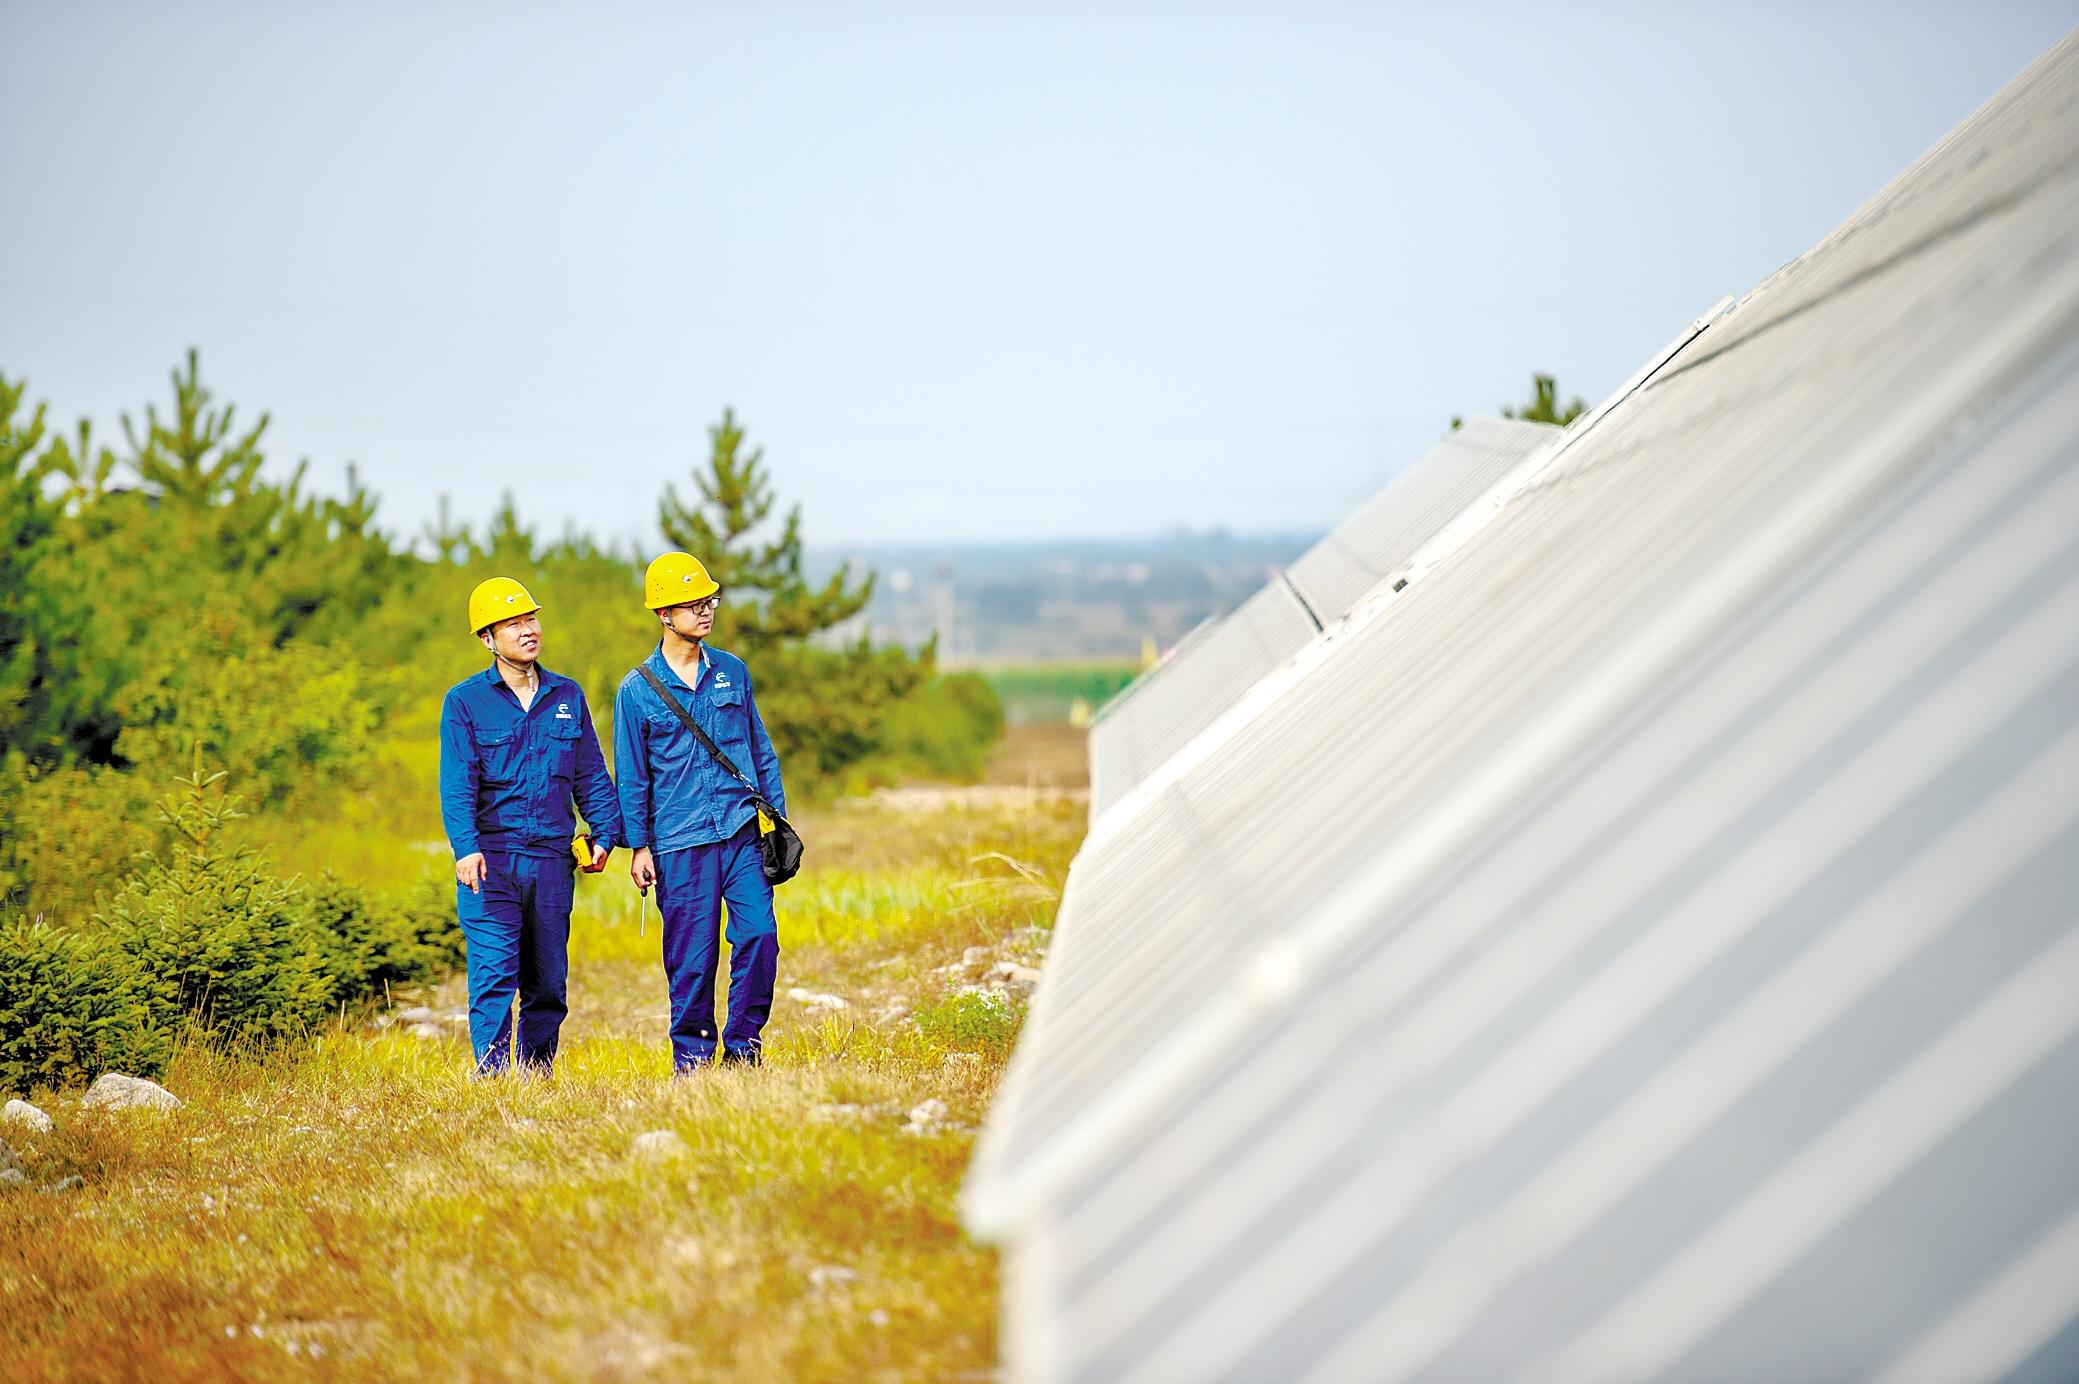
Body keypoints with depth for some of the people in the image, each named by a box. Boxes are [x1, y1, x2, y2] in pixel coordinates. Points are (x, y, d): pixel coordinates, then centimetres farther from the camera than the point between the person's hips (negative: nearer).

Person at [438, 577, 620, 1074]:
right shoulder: (465, 701, 1)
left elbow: (591, 773, 16)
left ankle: (537, 1073, 17)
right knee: (495, 970, -13)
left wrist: (605, 833, 6)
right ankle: (492, 1071, -13)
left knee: (548, 979, 8)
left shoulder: (567, 695, 12)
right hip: (491, 857, -4)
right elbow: (457, 783, -8)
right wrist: (466, 846, -20)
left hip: (552, 857, 4)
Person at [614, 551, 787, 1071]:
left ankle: (742, 1044, 6)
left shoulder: (732, 672, 10)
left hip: (742, 833, 3)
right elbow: (632, 776, 3)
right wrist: (639, 847, 0)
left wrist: (777, 817, 11)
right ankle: (692, 1055, 13)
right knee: (692, 954, 0)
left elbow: (761, 750, 16)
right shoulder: (638, 690, 0)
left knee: (759, 936, -7)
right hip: (680, 844, -2)